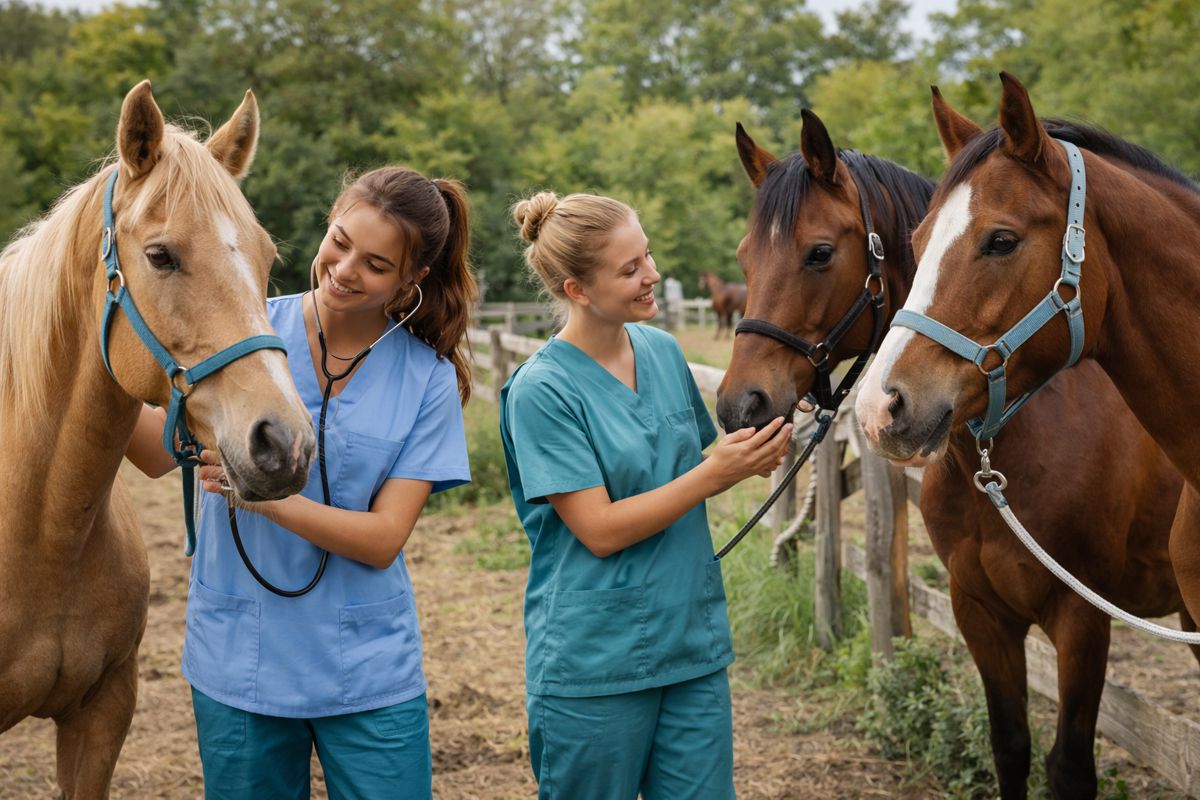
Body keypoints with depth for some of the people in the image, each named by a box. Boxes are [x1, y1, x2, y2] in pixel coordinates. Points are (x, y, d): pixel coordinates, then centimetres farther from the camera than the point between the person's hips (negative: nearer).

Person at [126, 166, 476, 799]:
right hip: (238, 662, 1)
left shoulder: (428, 379, -5)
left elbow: (383, 539, -11)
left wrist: (269, 495, -25)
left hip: (368, 670, 0)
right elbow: (159, 453, -7)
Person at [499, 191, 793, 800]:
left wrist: (748, 453, -3)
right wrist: (717, 472, -21)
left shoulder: (665, 351, 5)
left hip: (695, 650, 6)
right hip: (594, 669, -5)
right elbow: (600, 530, -17)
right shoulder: (542, 390, -14)